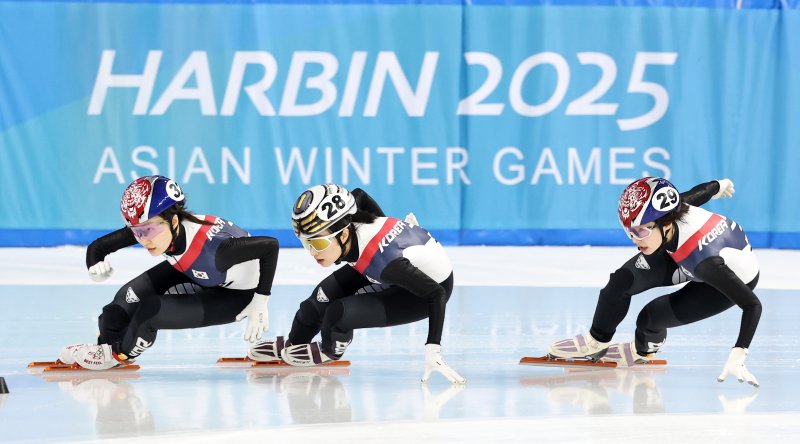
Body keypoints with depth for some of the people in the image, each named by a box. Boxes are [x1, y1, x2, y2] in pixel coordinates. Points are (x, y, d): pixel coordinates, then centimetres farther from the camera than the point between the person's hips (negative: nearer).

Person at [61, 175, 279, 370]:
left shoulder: (209, 245, -42)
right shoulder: (150, 226, -24)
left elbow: (270, 245, -36)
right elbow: (99, 246, -12)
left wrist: (260, 303, -31)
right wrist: (95, 268, -35)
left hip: (238, 294, -6)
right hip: (199, 276, 6)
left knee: (151, 311, -19)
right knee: (134, 294, -11)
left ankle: (120, 354, 10)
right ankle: (106, 343, 14)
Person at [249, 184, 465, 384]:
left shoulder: (380, 256, -41)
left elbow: (437, 294, -37)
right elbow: (358, 195, 5)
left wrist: (433, 351, -41)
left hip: (433, 283, -7)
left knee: (339, 313, -21)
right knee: (324, 296, -2)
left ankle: (329, 351, 13)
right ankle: (291, 345, 26)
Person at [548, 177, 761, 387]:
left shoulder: (702, 254, -45)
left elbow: (752, 304, -41)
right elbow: (702, 191, -5)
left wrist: (737, 357, -48)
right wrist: (718, 186, 20)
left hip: (735, 278, -6)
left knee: (651, 317, -14)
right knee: (622, 280, -7)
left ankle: (644, 351, 23)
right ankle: (597, 341, 17)